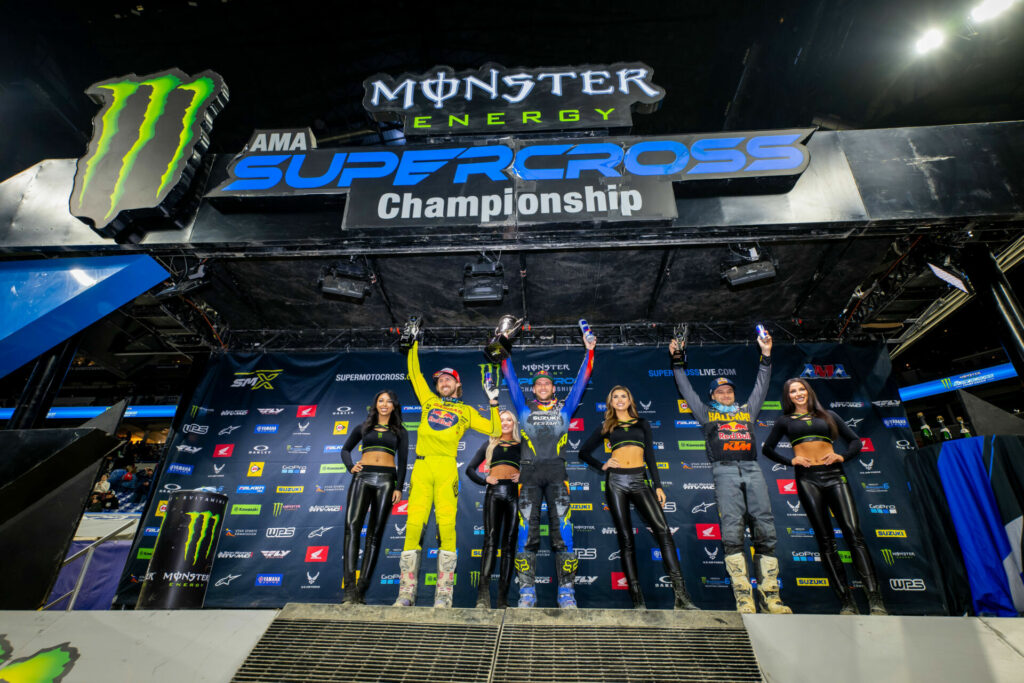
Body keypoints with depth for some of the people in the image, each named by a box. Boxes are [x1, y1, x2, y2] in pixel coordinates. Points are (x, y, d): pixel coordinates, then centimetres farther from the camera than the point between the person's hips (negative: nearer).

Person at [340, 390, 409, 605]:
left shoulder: (400, 432, 13)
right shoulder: (363, 428, 15)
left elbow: (402, 462, 8)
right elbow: (345, 450, 23)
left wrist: (399, 487, -3)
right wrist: (350, 466, 2)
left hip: (386, 480, 0)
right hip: (362, 477, 0)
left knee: (375, 533, -1)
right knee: (352, 526, -18)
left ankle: (361, 590, 4)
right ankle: (350, 588, -20)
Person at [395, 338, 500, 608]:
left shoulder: (466, 411, 19)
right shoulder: (429, 401, 23)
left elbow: (494, 430, 16)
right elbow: (414, 373, 30)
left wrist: (493, 402, 10)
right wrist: (414, 344, 33)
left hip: (446, 469, -1)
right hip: (421, 467, 2)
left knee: (446, 525, -9)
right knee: (413, 525, -5)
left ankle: (443, 593, -3)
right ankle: (406, 591, 1)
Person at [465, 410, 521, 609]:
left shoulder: (521, 446, 17)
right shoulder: (489, 444, 19)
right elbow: (470, 469, 17)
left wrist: (523, 477, -5)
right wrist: (484, 481, 1)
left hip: (514, 492, 0)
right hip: (494, 491, 0)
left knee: (509, 544, -1)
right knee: (490, 540, -15)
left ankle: (503, 597, 3)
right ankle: (483, 593, -19)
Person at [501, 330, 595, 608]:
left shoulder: (564, 409, 17)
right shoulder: (524, 409, 17)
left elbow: (581, 380, 18)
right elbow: (511, 379, 18)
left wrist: (589, 350, 17)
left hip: (557, 473, 0)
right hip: (529, 473, 0)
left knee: (562, 530, -6)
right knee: (527, 530, -4)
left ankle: (566, 592, 0)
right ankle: (527, 592, 3)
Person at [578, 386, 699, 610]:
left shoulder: (642, 424, 16)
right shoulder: (606, 427, 13)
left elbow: (650, 456, 12)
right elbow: (584, 452, 17)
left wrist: (658, 486, 4)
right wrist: (602, 466, 2)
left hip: (639, 481, 1)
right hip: (616, 481, 0)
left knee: (662, 529, -16)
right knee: (625, 539, -1)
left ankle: (681, 596, -12)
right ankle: (638, 600, 3)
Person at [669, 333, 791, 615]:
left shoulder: (747, 410, 28)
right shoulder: (706, 413, 21)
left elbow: (761, 386, 33)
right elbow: (686, 388, 23)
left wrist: (766, 355, 31)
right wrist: (678, 359, 23)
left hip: (752, 470, 3)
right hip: (725, 472, -3)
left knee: (765, 531, -6)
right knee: (732, 533, -14)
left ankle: (770, 596, -2)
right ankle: (743, 597, -13)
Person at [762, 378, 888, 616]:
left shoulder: (827, 416, 15)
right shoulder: (785, 421, 12)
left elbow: (855, 441, 17)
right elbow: (767, 448, 13)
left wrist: (843, 456, -1)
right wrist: (790, 461, -1)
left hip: (833, 475, 1)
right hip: (807, 478, -1)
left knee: (853, 532, -11)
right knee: (825, 540, -1)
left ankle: (875, 599, -8)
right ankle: (846, 602, 4)